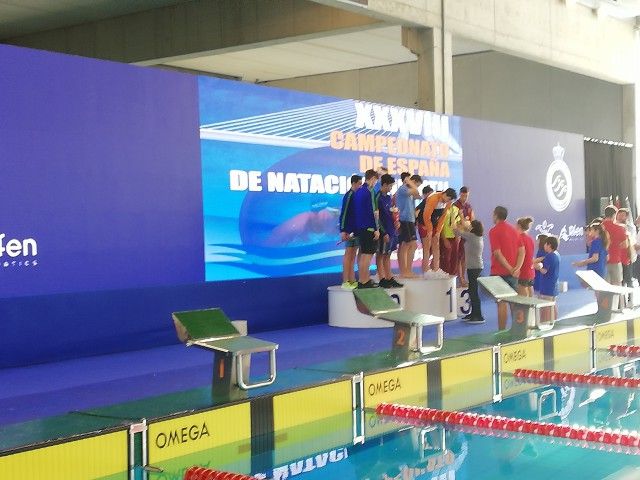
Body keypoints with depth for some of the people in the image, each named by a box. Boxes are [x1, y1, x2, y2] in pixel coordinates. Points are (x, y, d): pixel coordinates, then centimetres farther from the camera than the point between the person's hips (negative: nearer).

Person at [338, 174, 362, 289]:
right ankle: (346, 282, -5)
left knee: (353, 254, 9)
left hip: (356, 229, 9)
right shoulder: (349, 195, -12)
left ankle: (352, 280, 13)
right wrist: (343, 231, -20)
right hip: (350, 230, -9)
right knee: (348, 253, -7)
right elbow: (343, 214, -16)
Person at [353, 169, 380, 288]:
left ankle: (365, 279, 21)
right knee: (367, 255, -6)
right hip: (369, 228, -9)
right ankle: (363, 282, -6)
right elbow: (373, 212, -17)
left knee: (363, 254, 14)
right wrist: (376, 229, -16)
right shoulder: (369, 192, -14)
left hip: (360, 227, 9)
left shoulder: (358, 191, 13)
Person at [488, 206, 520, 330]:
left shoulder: (494, 231, -9)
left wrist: (510, 268, -18)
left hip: (500, 272, -6)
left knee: (502, 303, -4)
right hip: (513, 272, 6)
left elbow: (497, 253, -17)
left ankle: (502, 332, -4)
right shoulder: (513, 229, 12)